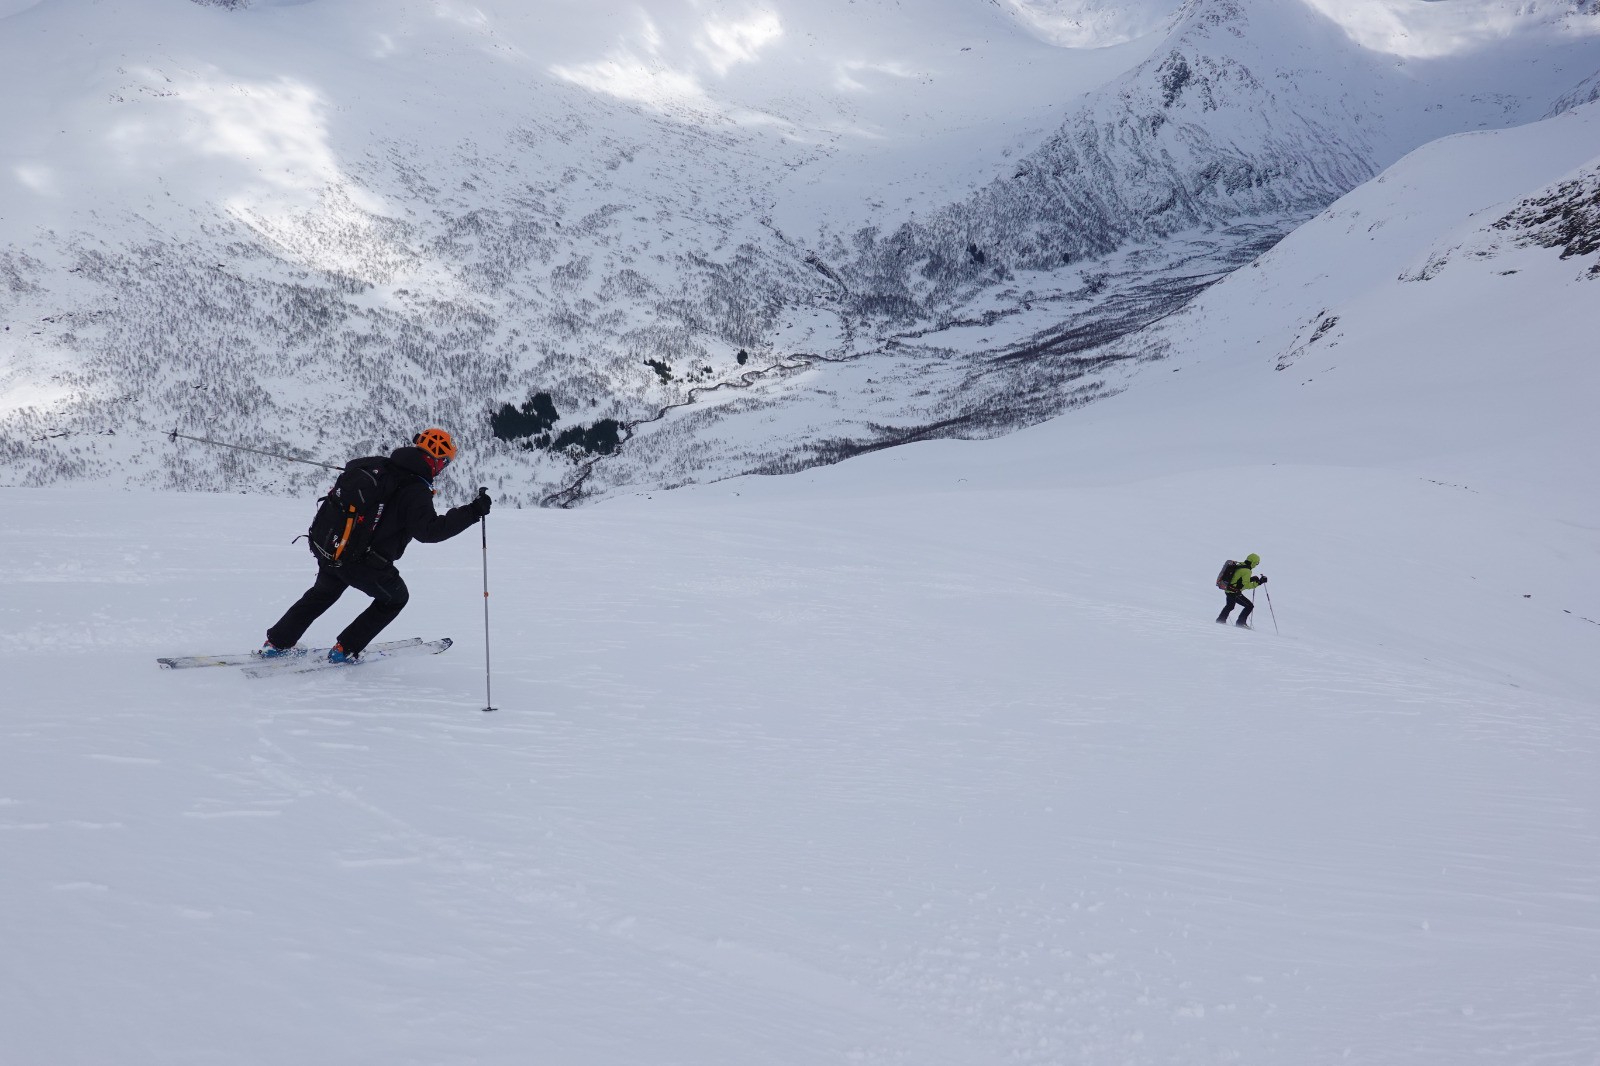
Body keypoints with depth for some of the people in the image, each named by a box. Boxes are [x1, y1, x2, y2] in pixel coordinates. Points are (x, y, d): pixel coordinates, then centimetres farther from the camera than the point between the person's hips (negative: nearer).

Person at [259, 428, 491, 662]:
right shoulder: (415, 491, -18)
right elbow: (430, 530, -27)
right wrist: (472, 512, -27)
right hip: (366, 562, -7)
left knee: (322, 594, 32)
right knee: (396, 598, 21)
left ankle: (277, 643, 35)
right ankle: (345, 650, 18)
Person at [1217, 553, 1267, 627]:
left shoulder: (1240, 566, 9)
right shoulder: (1246, 571, -19)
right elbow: (1246, 585, -22)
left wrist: (1251, 579, 10)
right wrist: (1258, 582, -20)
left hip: (1229, 590, 10)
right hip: (1235, 592, -10)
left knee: (1230, 606, 32)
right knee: (1250, 606, -3)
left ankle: (1221, 619, 43)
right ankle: (1240, 622, 1)